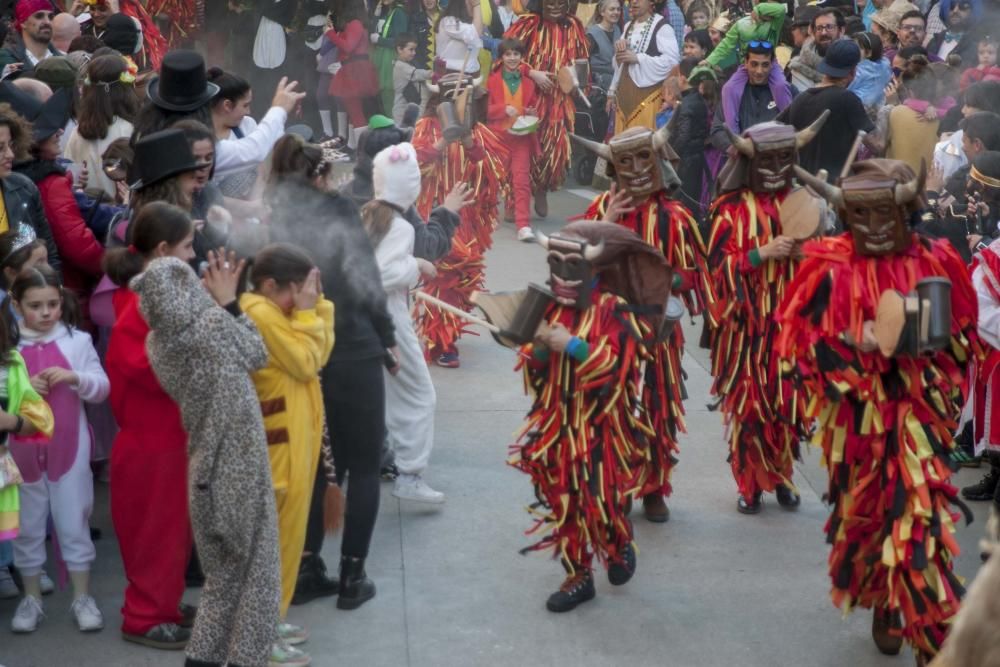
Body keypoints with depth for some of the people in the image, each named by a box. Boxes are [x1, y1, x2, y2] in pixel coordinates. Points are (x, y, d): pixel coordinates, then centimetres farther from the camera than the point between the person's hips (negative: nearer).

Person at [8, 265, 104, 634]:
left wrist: (75, 378, -20)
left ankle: (82, 597, 17)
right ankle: (31, 597, 23)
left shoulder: (78, 341, -2)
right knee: (28, 526, 11)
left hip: (69, 448, 0)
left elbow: (102, 388, -2)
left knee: (74, 523, 7)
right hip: (22, 449, 0)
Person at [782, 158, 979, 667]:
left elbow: (965, 334, 11)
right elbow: (797, 339, -4)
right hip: (855, 410, 0)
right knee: (863, 509, 13)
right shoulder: (830, 267, -5)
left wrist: (935, 341, -11)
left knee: (919, 515, -9)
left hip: (917, 410, 0)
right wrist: (853, 341, -18)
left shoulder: (935, 263, 0)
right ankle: (883, 605, 37)